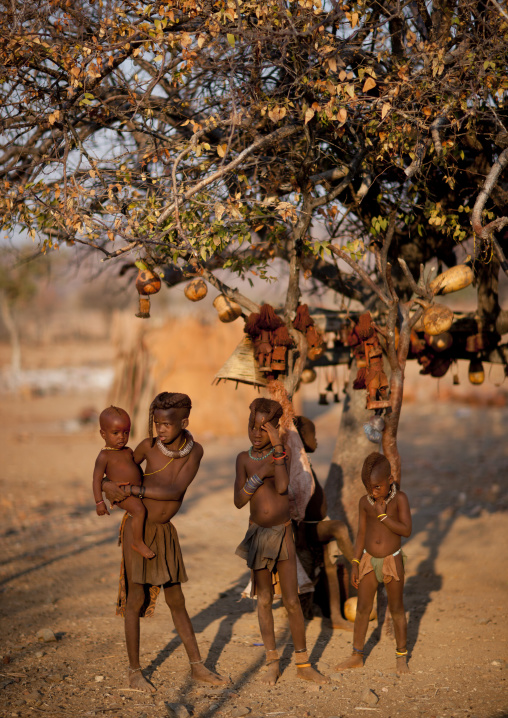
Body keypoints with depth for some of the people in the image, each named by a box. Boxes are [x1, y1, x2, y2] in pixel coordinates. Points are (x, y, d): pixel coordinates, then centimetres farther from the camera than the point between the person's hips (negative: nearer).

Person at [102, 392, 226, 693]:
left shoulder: (195, 450, -10)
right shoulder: (149, 446, -13)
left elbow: (176, 491, -20)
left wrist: (133, 490, -25)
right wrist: (107, 485, -11)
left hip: (165, 532, 3)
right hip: (138, 529, -3)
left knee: (177, 601, 12)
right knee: (136, 599, -1)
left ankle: (197, 666, 21)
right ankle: (135, 671, 10)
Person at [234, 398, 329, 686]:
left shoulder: (282, 454, -6)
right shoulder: (244, 458, 0)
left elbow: (282, 487, -25)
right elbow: (239, 501, -7)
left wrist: (277, 447, -25)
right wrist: (259, 475, -20)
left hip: (283, 533, -2)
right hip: (258, 535, 2)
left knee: (292, 601, -1)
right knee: (264, 600, 7)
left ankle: (303, 663, 11)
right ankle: (273, 662, 19)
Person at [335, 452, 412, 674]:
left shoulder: (399, 499, -12)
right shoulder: (365, 502, -2)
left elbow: (406, 530, -19)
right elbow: (361, 534, 4)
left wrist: (382, 515, -23)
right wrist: (355, 563, 1)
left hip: (392, 561, -3)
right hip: (368, 560, 3)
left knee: (396, 609, 7)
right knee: (362, 608, 7)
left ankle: (401, 657, 19)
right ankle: (357, 656, 17)